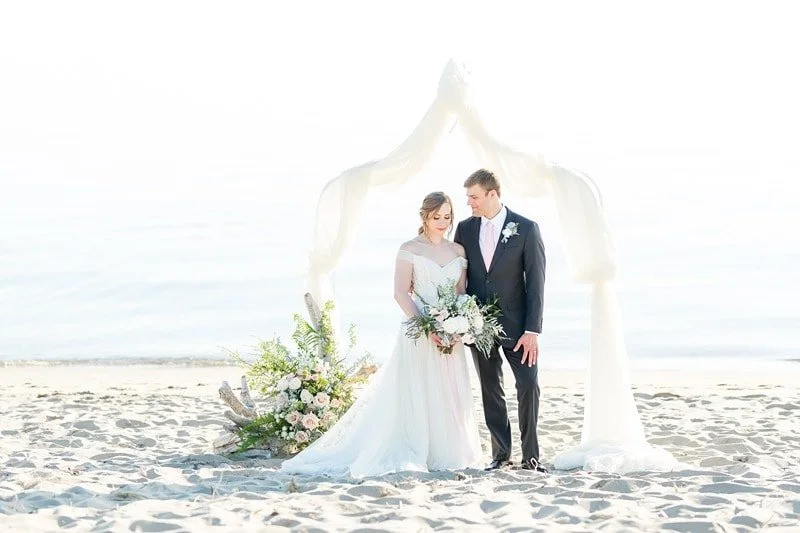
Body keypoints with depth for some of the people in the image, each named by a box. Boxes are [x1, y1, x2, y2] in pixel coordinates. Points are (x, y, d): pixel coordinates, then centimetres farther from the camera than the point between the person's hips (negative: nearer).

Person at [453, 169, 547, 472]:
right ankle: (501, 453, 17)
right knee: (490, 390, 8)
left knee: (528, 386, -5)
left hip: (515, 325, -3)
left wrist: (532, 330, -13)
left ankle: (530, 455, 4)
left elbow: (536, 282, -8)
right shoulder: (465, 229, 5)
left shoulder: (526, 229, -6)